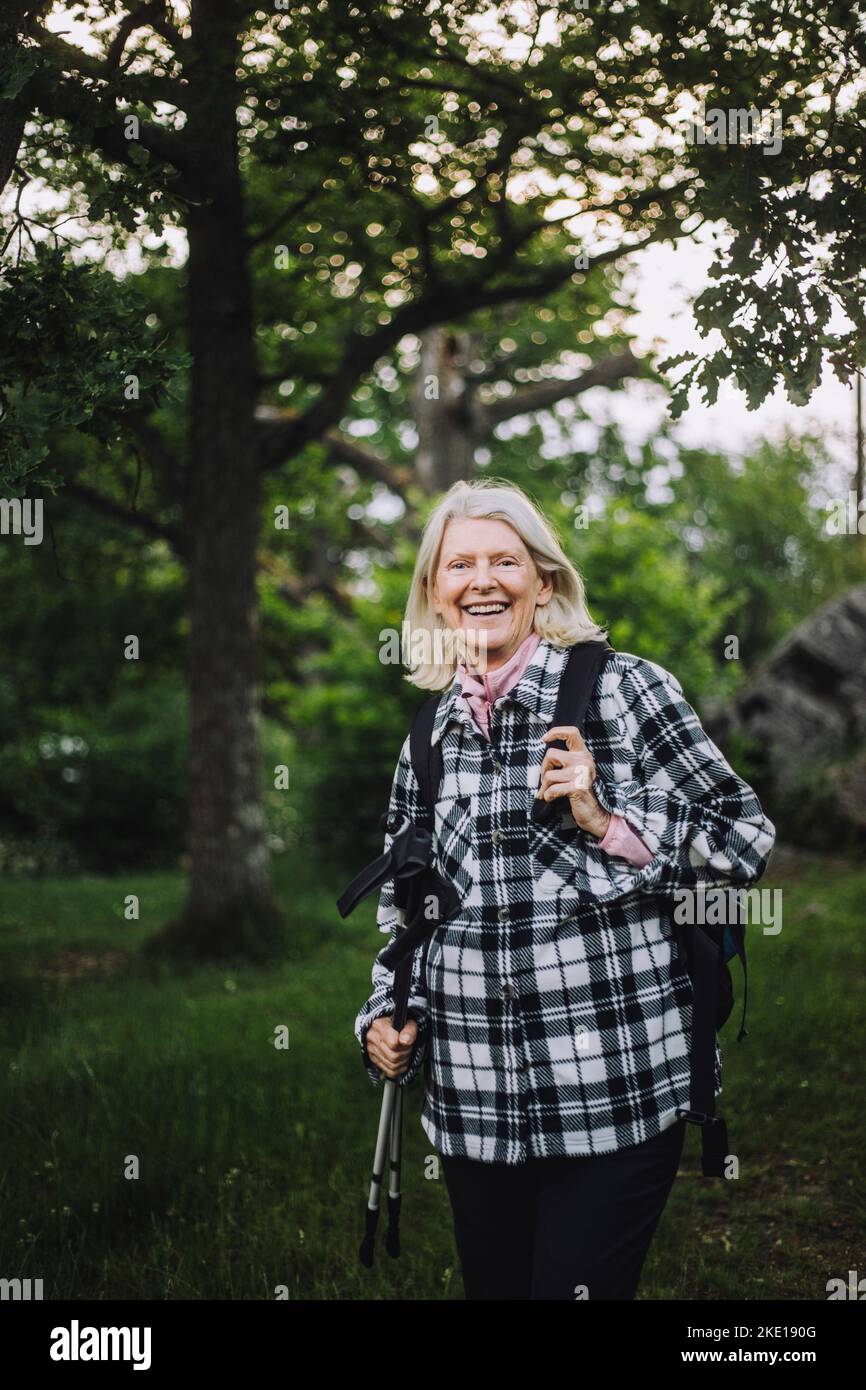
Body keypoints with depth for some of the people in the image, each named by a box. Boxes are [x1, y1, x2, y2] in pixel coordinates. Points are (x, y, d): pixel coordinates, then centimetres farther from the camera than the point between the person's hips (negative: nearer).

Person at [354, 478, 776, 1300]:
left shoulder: (624, 689, -3)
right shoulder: (430, 733, 10)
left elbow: (746, 840, -3)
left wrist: (609, 823, -16)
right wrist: (387, 1016, 7)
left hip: (615, 1086, -4)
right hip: (475, 1096, 5)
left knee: (577, 1285, -1)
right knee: (493, 1284, 13)